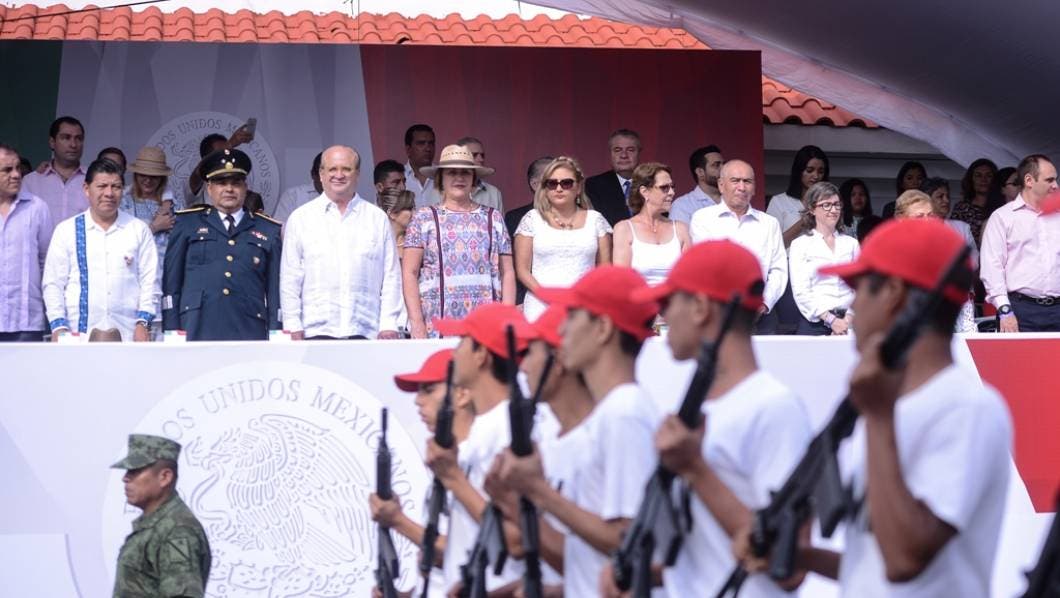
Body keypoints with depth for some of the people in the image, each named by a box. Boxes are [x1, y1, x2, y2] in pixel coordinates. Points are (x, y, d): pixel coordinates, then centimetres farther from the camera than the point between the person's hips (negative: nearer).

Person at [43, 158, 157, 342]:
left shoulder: (139, 230, 9)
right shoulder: (66, 230, 8)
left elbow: (149, 282, 7)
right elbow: (53, 284, 7)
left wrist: (143, 323, -4)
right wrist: (58, 326, -4)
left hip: (128, 334, 0)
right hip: (79, 335, 0)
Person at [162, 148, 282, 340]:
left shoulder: (269, 231, 15)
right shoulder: (187, 224, 15)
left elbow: (276, 290, 12)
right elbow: (171, 281, 12)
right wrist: (172, 330, 2)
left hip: (249, 333, 1)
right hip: (197, 331, 0)